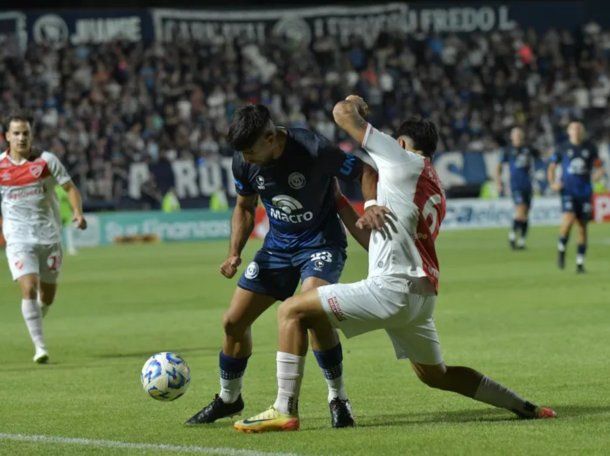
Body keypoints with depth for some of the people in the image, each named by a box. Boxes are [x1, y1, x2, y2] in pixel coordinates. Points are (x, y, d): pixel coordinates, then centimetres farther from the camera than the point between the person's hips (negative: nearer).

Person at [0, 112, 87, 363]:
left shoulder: (46, 160, -2)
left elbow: (70, 188, 1)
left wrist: (78, 213, -16)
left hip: (49, 236, 2)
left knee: (48, 294, 10)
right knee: (29, 288, -18)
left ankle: (35, 322, 43)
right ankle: (40, 347, -14)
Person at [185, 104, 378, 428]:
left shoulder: (314, 150, -27)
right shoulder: (244, 162, -11)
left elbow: (367, 172, -14)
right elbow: (245, 207, 9)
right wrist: (234, 253, -4)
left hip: (320, 243, -6)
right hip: (277, 245, 6)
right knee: (234, 321, 4)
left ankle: (338, 398, -14)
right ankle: (228, 398, 30)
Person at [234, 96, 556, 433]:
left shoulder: (403, 160, 0)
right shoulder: (435, 189, 23)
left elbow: (343, 114, 2)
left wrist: (353, 103, 22)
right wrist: (375, 219, 42)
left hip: (392, 288, -9)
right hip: (423, 296, 9)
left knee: (292, 311, -6)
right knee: (436, 375, 27)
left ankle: (285, 409, -15)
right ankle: (523, 407, 24)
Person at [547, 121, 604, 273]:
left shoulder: (590, 148, 7)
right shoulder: (562, 148, 4)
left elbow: (598, 167, 14)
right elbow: (552, 167, 11)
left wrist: (598, 174, -8)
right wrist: (553, 183, -5)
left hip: (584, 192, 2)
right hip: (568, 191, -2)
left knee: (582, 226, 2)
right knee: (569, 218, -24)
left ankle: (580, 262, 10)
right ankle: (561, 248, 2)